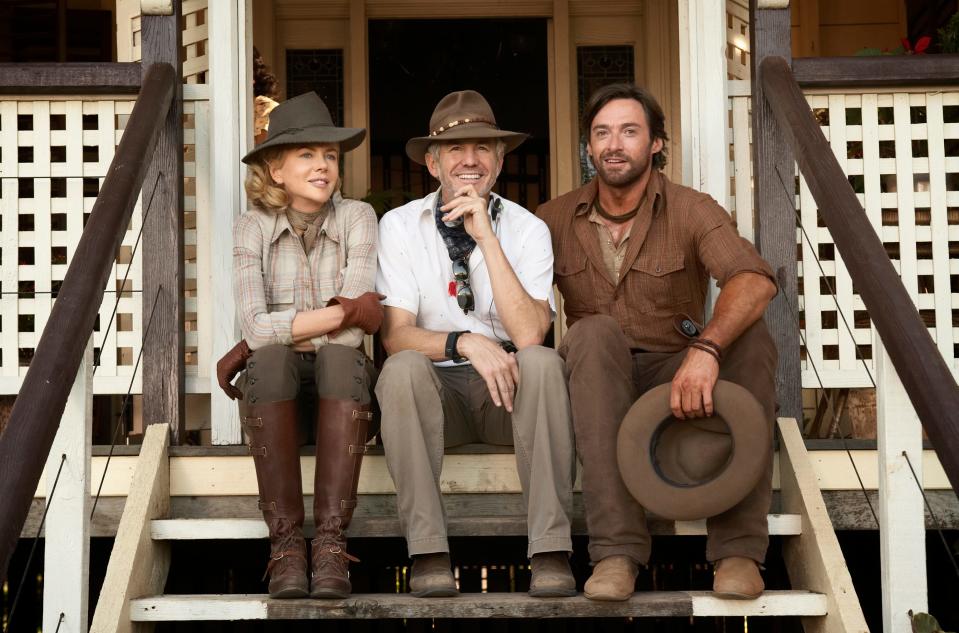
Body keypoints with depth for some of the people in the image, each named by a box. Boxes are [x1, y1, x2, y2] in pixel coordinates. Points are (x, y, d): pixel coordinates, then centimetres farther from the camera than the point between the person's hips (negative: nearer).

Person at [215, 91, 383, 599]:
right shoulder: (253, 228, 1)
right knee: (271, 359, -33)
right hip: (274, 389, 0)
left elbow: (352, 334, -13)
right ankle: (285, 545, -33)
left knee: (339, 357, -34)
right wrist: (344, 311, -15)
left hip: (340, 386, 0)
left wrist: (251, 348, -11)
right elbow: (256, 327, -15)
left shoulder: (357, 218, -1)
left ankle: (330, 545, -37)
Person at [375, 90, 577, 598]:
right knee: (402, 369, -32)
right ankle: (428, 554, -31)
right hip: (435, 391, 0)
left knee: (543, 362, -31)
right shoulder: (400, 226, -2)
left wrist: (486, 236, -20)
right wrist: (464, 342, -29)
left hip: (507, 393, 0)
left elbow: (529, 335, -18)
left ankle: (550, 552, -30)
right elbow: (395, 336, -11)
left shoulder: (527, 229, -2)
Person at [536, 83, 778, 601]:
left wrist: (706, 349, -42)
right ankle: (616, 550, -37)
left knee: (751, 338, -27)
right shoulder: (557, 219, 5)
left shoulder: (690, 211, -4)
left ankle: (738, 548, -27)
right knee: (597, 331, -32)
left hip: (674, 377, 0)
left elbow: (755, 280, -23)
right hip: (596, 384, 0)